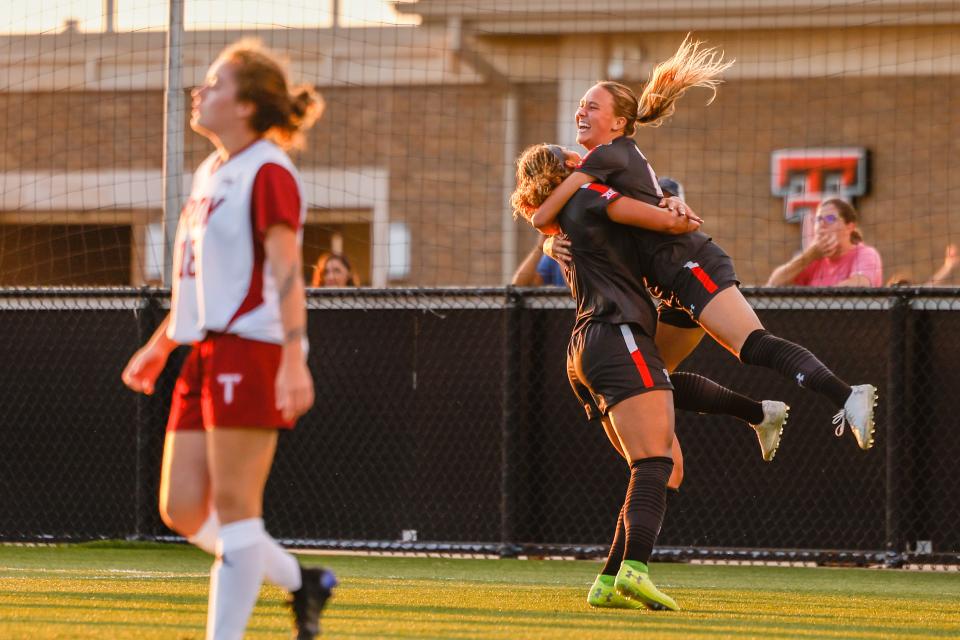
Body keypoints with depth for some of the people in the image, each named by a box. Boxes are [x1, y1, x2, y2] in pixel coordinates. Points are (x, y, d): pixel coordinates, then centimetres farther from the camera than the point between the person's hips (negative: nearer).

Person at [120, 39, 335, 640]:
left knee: (235, 507, -7)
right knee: (182, 511, 6)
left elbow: (285, 270, -19)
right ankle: (302, 581, 20)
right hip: (206, 352, 9)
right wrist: (161, 345, 33)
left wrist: (294, 358, -28)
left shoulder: (268, 173, -10)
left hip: (251, 349, -9)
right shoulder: (210, 174, 19)